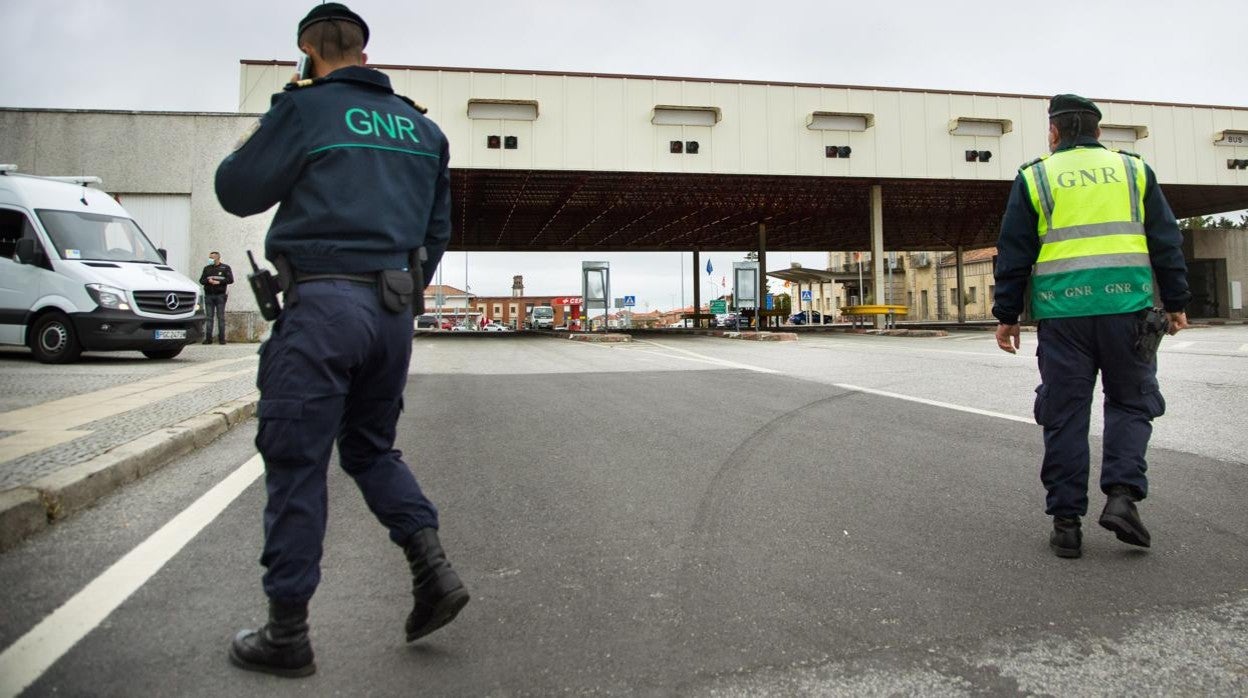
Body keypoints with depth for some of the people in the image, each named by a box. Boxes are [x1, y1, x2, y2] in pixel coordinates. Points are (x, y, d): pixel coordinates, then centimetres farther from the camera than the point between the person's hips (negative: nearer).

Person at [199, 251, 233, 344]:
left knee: (221, 317, -4)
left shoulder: (225, 268, 6)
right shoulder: (207, 268, 15)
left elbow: (230, 280, -3)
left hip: (220, 295, -3)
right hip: (208, 295, 3)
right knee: (209, 317, 0)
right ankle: (208, 338, 1)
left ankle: (222, 338, -2)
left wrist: (219, 282, -14)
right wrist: (208, 281, -10)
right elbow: (201, 280, 10)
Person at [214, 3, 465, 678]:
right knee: (371, 446, 20)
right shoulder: (420, 126, 15)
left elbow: (236, 191, 3)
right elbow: (437, 228, 18)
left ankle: (287, 632, 11)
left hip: (322, 304, -6)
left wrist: (256, 138, 20)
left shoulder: (304, 109, -3)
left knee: (295, 461, 2)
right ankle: (433, 569, 9)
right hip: (393, 308, 6)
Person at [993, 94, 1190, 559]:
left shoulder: (1034, 177, 6)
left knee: (1065, 415, 4)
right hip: (1126, 307, 1)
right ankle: (1121, 494, -2)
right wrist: (1175, 303, 17)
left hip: (1062, 313, -1)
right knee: (1130, 403, 15)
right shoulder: (1134, 170, 12)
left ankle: (1066, 522, 7)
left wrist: (1007, 315, 7)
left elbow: (1014, 254, 3)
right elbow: (1167, 242, 11)